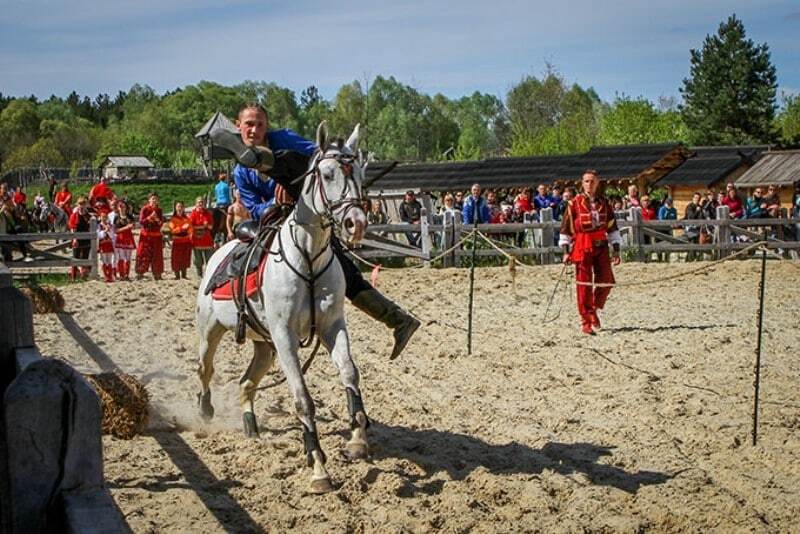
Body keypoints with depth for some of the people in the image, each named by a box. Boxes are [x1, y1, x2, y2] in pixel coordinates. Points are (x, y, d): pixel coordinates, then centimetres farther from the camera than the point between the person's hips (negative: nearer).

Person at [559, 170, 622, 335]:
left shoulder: (604, 202, 8)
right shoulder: (575, 203, -1)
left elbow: (612, 227, 13)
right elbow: (565, 228, 1)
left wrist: (616, 249, 8)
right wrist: (566, 250, -4)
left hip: (601, 246, 3)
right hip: (582, 247, -3)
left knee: (606, 281, -1)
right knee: (584, 285, -2)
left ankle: (594, 309, 24)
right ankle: (586, 322, 6)